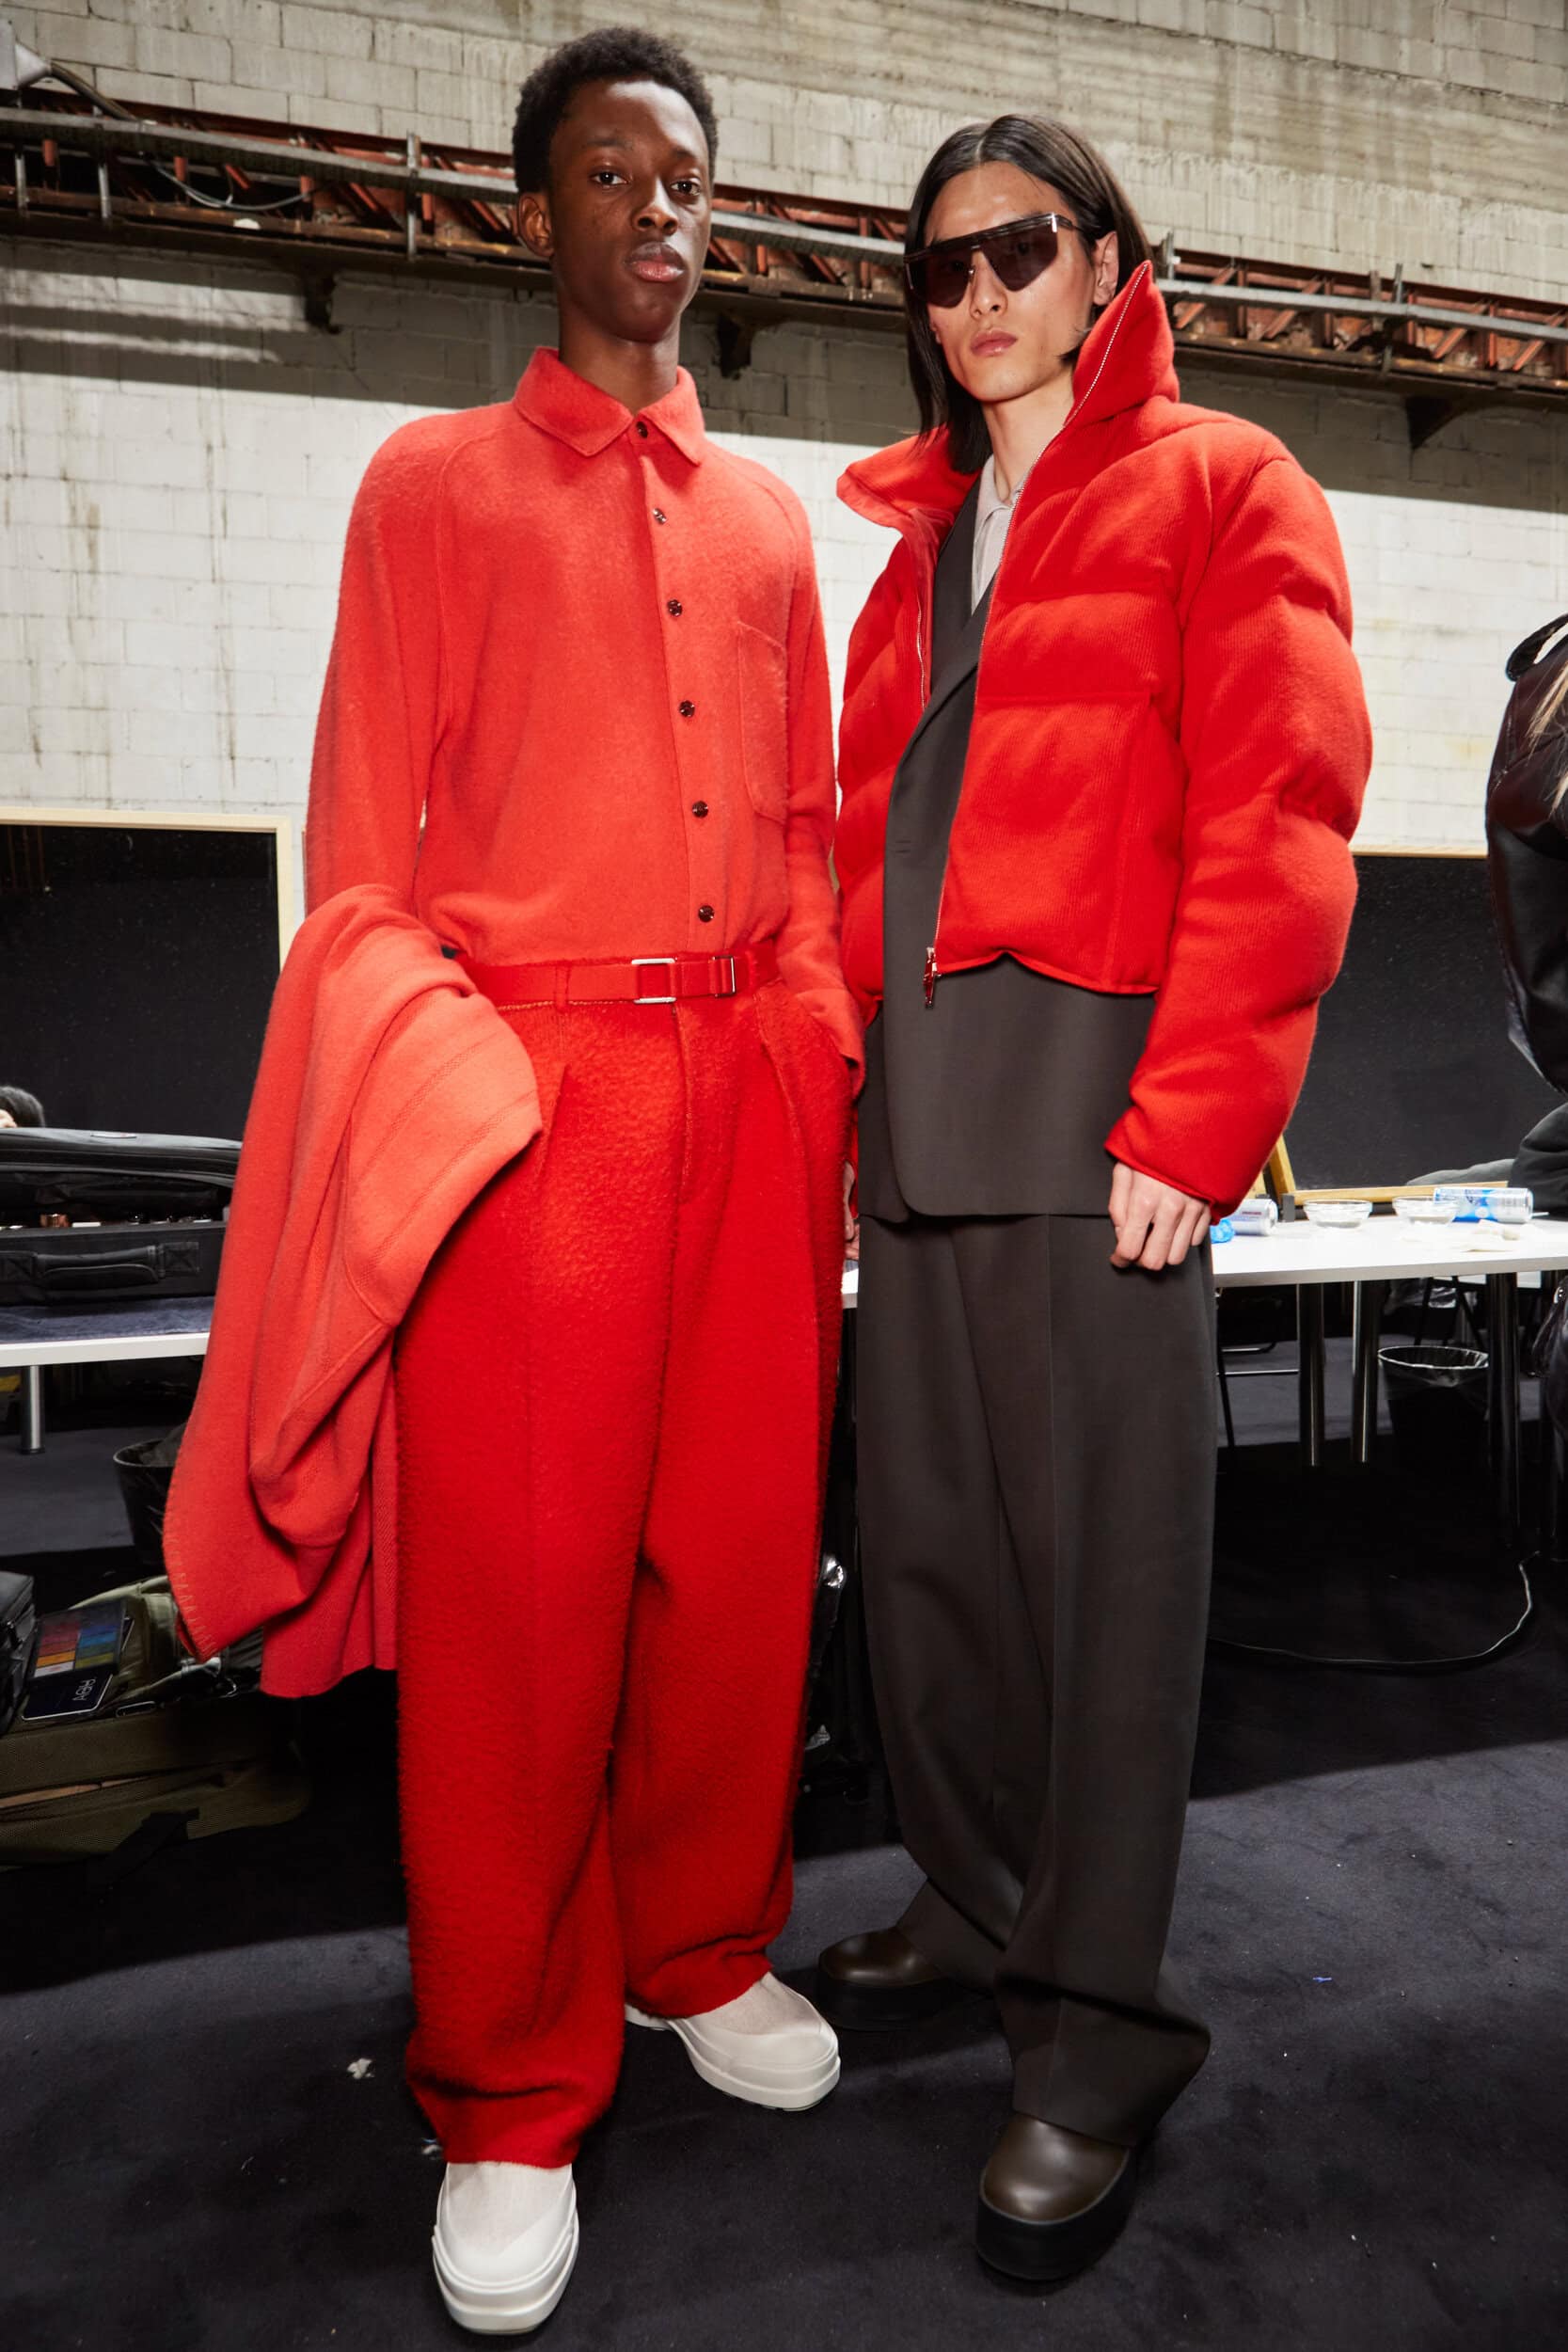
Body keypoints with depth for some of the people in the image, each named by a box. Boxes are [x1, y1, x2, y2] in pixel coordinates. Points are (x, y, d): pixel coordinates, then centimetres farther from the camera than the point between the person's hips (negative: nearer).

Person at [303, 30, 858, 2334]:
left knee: (742, 1543, 8)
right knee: (519, 1581, -1)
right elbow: (366, 827, 3)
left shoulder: (770, 516, 21)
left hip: (756, 1083, 5)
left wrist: (821, 1045, 10)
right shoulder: (437, 480, 9)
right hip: (533, 1076, -4)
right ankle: (507, 2089, 17)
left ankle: (703, 1948, 31)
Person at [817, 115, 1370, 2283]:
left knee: (1101, 1547, -2)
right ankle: (976, 1910, 30)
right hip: (912, 1093, 7)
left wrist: (1190, 1120, -16)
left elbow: (1275, 822, -7)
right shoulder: (920, 536, 24)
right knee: (927, 1528, 10)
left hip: (1092, 1078, -6)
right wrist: (844, 1077, 12)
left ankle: (1100, 2036, 14)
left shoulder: (1220, 491, 5)